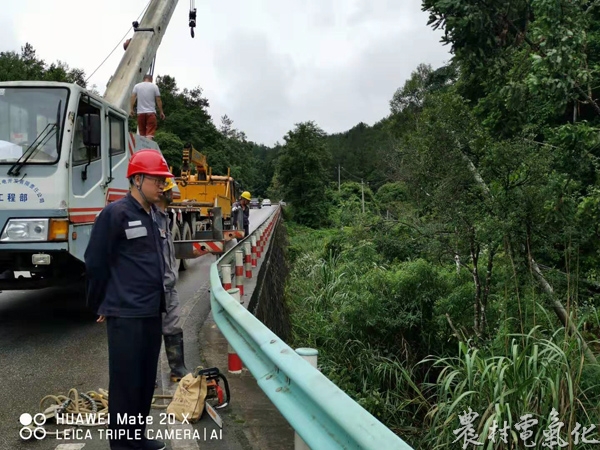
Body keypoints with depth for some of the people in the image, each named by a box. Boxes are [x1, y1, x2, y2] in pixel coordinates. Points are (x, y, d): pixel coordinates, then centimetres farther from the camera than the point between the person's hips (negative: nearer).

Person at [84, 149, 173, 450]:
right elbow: (95, 263, -9)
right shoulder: (115, 213, -13)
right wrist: (100, 306, 0)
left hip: (152, 313, 8)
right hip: (126, 315, -7)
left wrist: (160, 301, 16)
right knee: (126, 382, 3)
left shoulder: (154, 215, 11)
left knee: (146, 381, 16)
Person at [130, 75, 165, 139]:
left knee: (142, 133, 8)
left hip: (140, 112, 3)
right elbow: (158, 100, 0)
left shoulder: (137, 86, 10)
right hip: (151, 112, -3)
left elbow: (133, 97, 0)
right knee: (150, 133, -9)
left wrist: (132, 109, 1)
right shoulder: (154, 86, 4)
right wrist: (161, 112, 5)